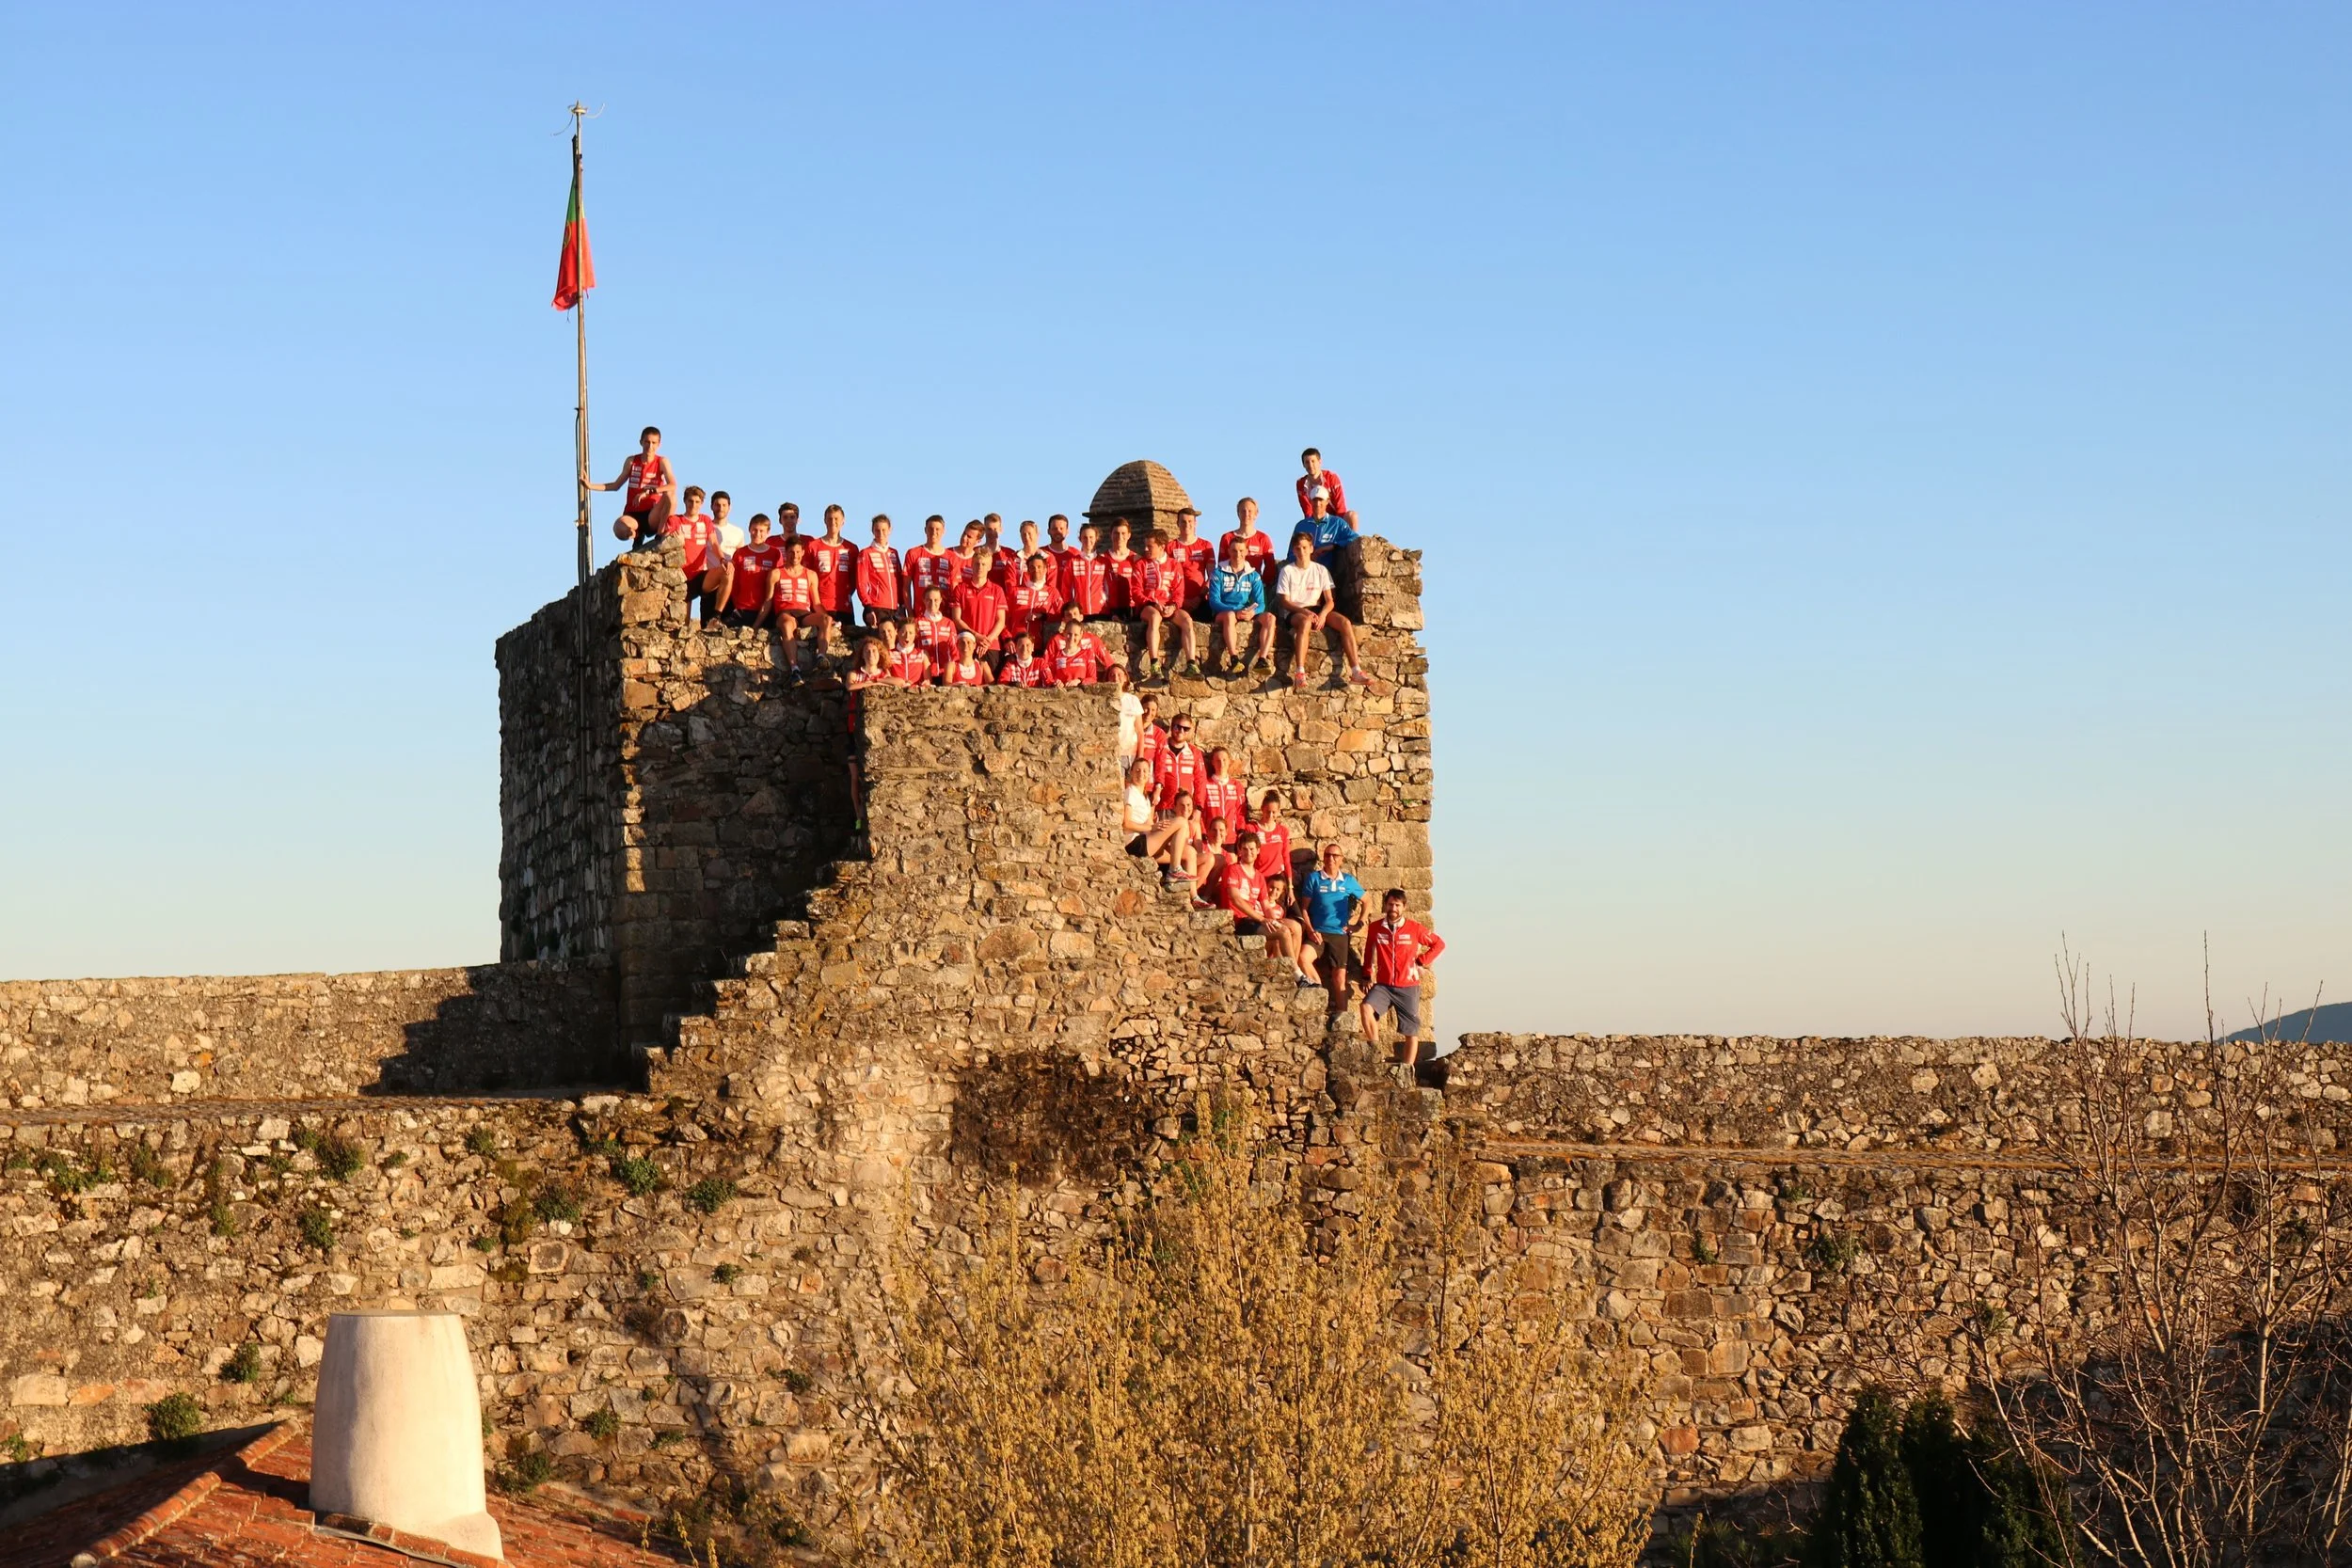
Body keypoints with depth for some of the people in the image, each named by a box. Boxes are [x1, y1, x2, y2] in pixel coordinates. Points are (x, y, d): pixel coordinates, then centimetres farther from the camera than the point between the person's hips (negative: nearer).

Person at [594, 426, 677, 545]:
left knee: (670, 495, -32)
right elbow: (616, 485, 18)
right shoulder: (631, 461, 8)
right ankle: (637, 536, 5)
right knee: (619, 530, -34)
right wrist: (590, 486, 10)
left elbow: (673, 486, -16)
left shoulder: (662, 462, 0)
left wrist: (648, 491, -27)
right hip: (633, 515, 2)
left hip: (653, 516, -2)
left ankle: (660, 536, -17)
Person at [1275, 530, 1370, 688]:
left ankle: (1356, 672, -31)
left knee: (1345, 622, -24)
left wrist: (1323, 614, -17)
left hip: (1317, 611, 4)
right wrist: (1305, 611, -20)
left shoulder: (1321, 570, 11)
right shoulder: (1287, 571, 4)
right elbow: (1285, 602, -2)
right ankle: (1299, 674, -51)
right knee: (1305, 621, -41)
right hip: (1295, 612, -4)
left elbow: (1330, 601, 6)